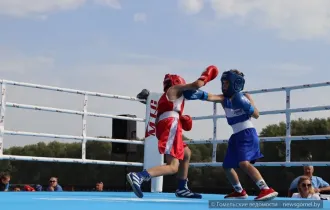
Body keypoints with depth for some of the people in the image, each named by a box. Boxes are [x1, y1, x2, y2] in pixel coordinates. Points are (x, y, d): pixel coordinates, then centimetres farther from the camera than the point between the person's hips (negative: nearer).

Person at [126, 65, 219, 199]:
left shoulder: (164, 98, 34)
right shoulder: (175, 88, 12)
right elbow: (196, 85, -1)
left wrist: (180, 119, 20)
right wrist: (206, 76, 18)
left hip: (163, 127, 9)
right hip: (171, 126, -9)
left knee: (186, 154, 29)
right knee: (173, 167, -19)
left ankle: (182, 189, 25)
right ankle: (138, 176, -37)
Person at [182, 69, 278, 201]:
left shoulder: (245, 96, -3)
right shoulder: (224, 98, 7)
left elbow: (256, 115, -9)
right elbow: (210, 97, -14)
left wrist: (245, 105, -24)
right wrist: (199, 94, -33)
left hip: (247, 134, -7)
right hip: (236, 136, 7)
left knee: (244, 163, -27)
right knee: (227, 166, 14)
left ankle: (267, 190, -30)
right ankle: (240, 192, 33)